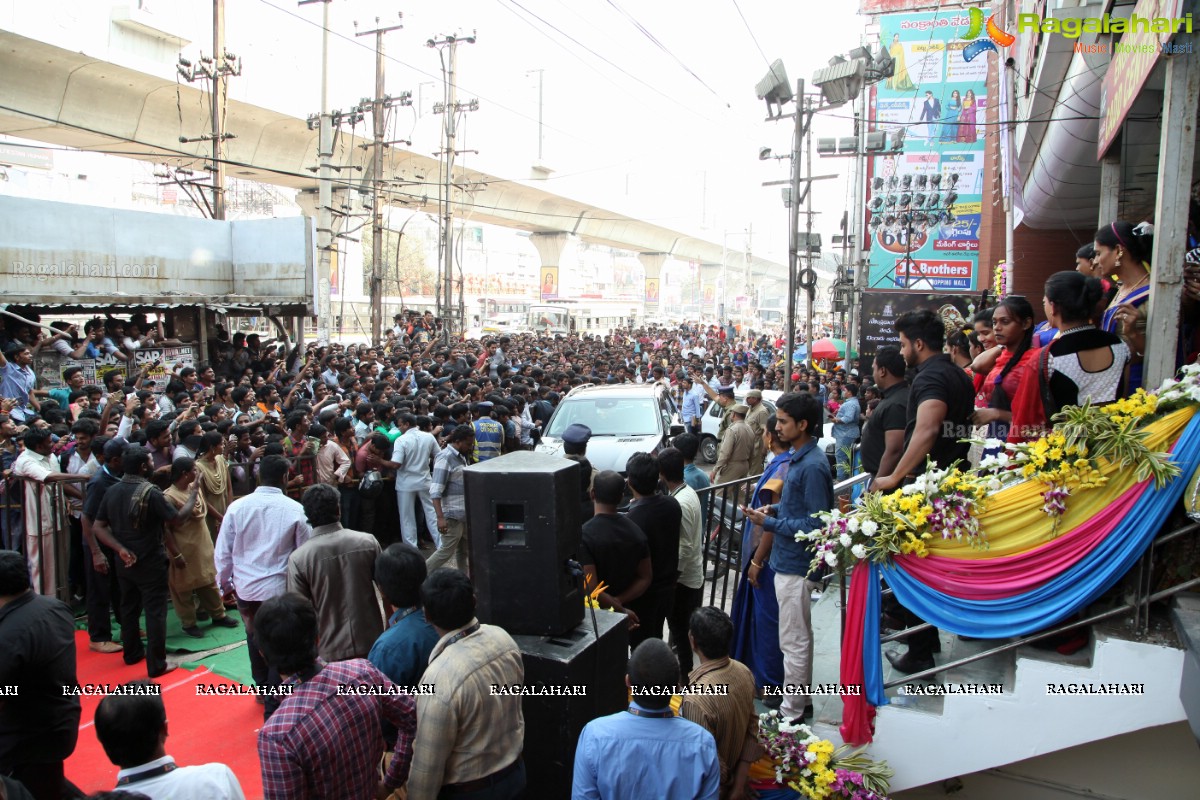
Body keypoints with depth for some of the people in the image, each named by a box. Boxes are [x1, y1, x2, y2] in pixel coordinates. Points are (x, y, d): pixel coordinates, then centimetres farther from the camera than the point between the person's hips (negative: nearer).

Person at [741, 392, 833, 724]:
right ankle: (801, 700, 35)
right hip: (789, 561, 10)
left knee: (793, 643, 3)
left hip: (795, 565, -10)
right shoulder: (799, 458, 8)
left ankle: (792, 713, 16)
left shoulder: (812, 466, -23)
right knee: (799, 637, 21)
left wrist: (769, 523, -21)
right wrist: (775, 509, 4)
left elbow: (815, 525, -25)